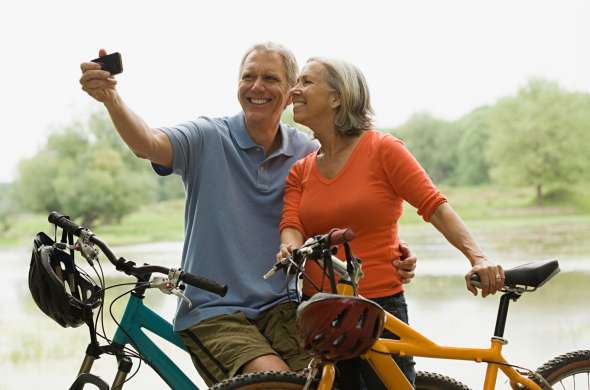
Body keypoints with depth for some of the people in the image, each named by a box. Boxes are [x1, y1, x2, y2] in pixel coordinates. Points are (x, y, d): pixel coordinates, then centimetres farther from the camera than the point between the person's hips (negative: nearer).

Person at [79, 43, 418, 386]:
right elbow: (148, 143, -19)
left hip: (280, 309, 3)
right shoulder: (208, 139, -2)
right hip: (213, 313, -3)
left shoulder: (310, 155, 6)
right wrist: (110, 97, -39)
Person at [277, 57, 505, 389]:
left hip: (380, 310, -4)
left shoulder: (382, 149, -4)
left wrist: (477, 257, -24)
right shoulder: (300, 170, 10)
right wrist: (291, 248, -26)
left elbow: (435, 206, -10)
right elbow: (292, 225, -2)